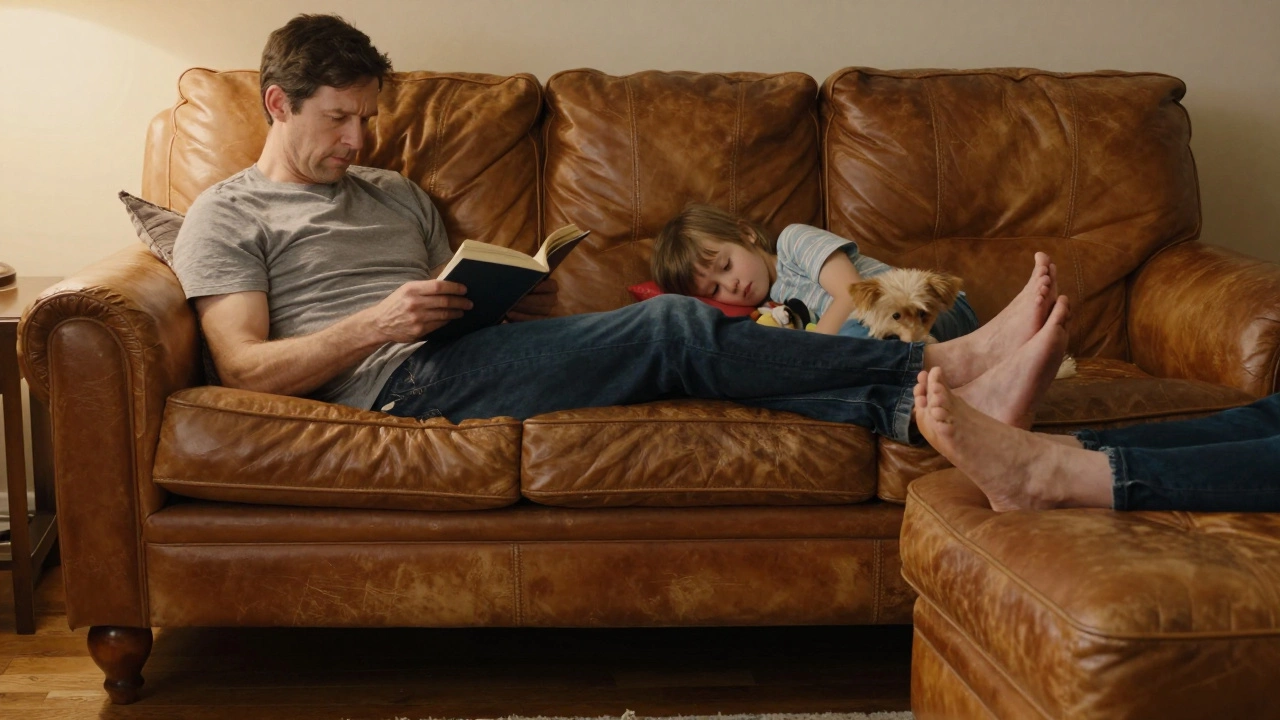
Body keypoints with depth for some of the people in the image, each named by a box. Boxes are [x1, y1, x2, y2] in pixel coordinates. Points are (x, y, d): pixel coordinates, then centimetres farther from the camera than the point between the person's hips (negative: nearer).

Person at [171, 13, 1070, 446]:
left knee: (675, 345, -20)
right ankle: (949, 360, -23)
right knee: (677, 328, -21)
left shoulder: (397, 194, 29)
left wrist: (518, 302, 1)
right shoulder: (226, 217, 9)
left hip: (457, 361, 7)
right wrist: (377, 322, -17)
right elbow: (247, 365, -4)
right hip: (402, 381, -7)